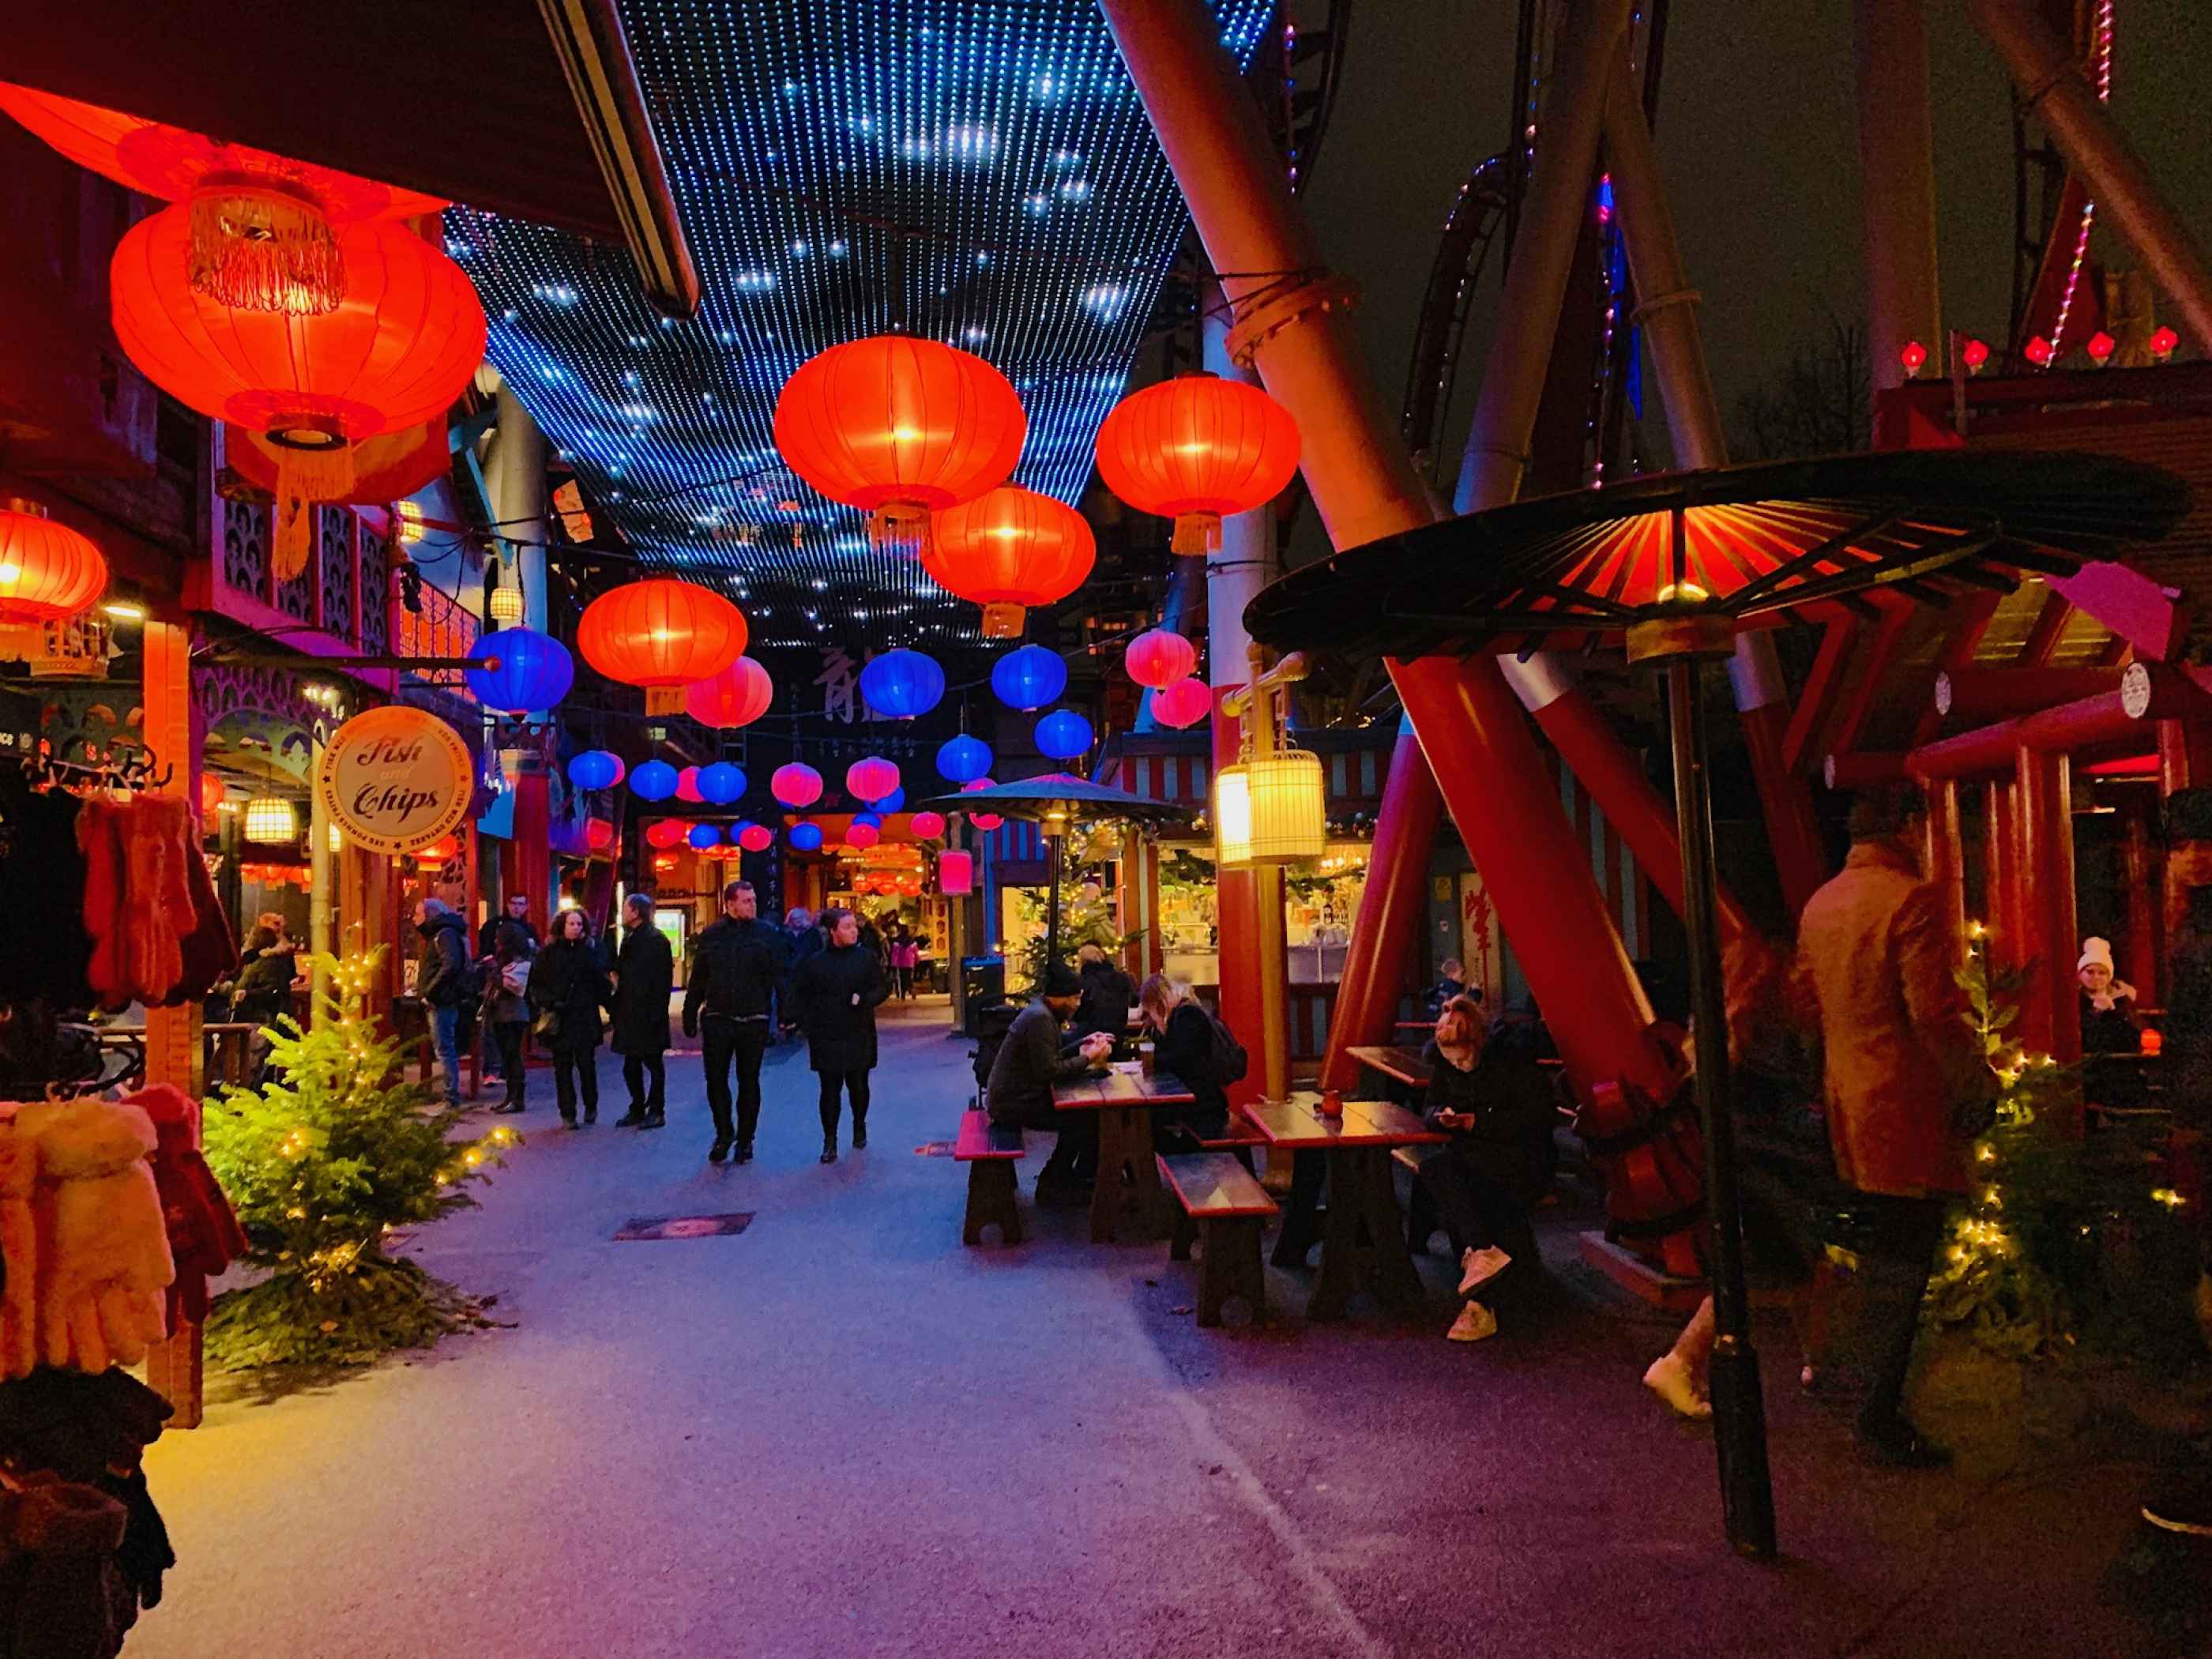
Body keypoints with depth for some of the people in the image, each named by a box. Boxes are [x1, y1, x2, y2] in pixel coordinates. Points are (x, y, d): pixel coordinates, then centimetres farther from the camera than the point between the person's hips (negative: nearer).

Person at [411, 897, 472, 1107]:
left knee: (445, 1049, -8)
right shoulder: (437, 934, 19)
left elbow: (450, 966, -25)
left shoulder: (445, 934, -12)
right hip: (439, 1002, 10)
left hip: (443, 1002, -10)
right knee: (446, 1048, 13)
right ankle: (451, 1093, 19)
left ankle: (451, 1096, -6)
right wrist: (425, 993, 8)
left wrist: (429, 993, -21)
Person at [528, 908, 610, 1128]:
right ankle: (567, 1114, 9)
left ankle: (591, 1106, 18)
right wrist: (549, 1002, -10)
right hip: (559, 1018, 0)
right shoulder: (548, 953, 5)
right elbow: (536, 984, 5)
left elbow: (602, 982, 4)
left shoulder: (591, 950, 6)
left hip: (586, 1017, 0)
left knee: (586, 1062, -2)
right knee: (562, 1066, 2)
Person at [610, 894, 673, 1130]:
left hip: (648, 1014, -9)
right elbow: (622, 973, 18)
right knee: (631, 1065, 13)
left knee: (653, 1062, 1)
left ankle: (656, 1112, 8)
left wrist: (656, 1011, -20)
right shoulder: (629, 938, 14)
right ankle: (637, 1110, 22)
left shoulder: (656, 939, -13)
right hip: (630, 1013, 9)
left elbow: (663, 979, -17)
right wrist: (619, 1008, 11)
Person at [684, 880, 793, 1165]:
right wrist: (690, 1015, 7)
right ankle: (724, 1133, 24)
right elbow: (697, 980, 8)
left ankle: (745, 1139, 21)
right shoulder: (710, 935, 3)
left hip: (754, 1021, -1)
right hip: (717, 1020, 1)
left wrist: (787, 1010, -14)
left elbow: (780, 976, -4)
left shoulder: (767, 934, -1)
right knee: (716, 1080, 5)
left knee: (749, 1083, 8)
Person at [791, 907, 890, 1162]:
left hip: (859, 1036, 0)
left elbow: (882, 988, 4)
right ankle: (829, 1142, 3)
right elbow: (799, 995, 11)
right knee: (830, 1088, -2)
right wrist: (808, 1025, 1)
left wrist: (864, 1000, -16)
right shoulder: (816, 962, 4)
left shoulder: (867, 957, 3)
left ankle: (859, 1127, 33)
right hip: (826, 1038, 0)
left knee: (858, 1085, 9)